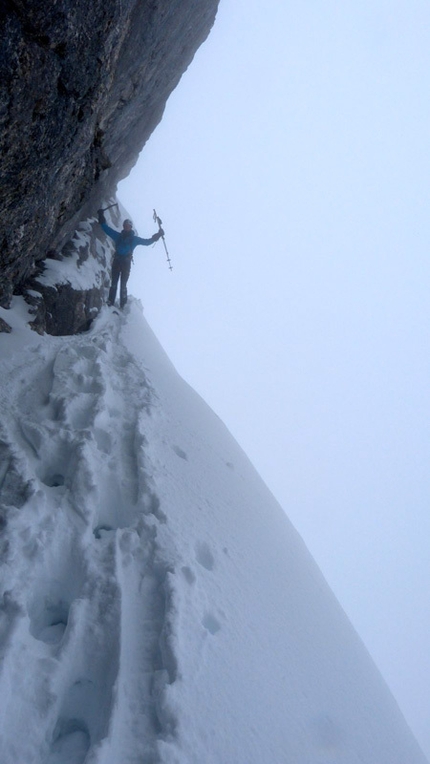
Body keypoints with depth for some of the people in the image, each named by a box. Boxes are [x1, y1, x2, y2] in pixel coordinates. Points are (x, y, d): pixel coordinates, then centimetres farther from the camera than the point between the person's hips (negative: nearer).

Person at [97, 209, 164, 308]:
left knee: (123, 285, -4)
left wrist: (158, 235, 6)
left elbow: (147, 242, 14)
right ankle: (110, 303, -5)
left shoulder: (134, 239, 12)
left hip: (126, 263, -1)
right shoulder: (118, 236, 14)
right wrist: (101, 216, 16)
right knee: (114, 283, -3)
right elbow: (105, 228, 18)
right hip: (117, 261, 1)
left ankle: (123, 305, -4)